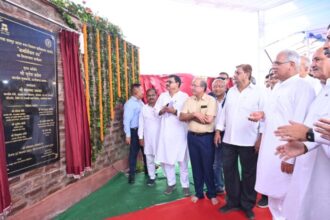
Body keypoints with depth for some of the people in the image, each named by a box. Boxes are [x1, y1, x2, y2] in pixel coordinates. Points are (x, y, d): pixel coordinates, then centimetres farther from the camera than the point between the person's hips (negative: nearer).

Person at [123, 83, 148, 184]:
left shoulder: (140, 102, 10)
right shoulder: (129, 104, -14)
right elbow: (126, 120, -17)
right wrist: (128, 135, -19)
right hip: (135, 131, -7)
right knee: (134, 153, 5)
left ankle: (147, 170, 36)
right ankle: (132, 174, 21)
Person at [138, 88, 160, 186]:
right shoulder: (144, 108, 4)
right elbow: (141, 124, 6)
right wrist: (141, 137, 5)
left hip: (160, 137, -3)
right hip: (148, 138, 3)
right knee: (149, 158, 13)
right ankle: (152, 177, 29)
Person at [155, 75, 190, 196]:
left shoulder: (184, 96, -2)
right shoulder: (163, 96, 12)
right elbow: (156, 110, 9)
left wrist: (174, 111, -20)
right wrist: (162, 110, -10)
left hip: (180, 133, -4)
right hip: (165, 132, 4)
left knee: (182, 160, 4)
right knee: (165, 159, 9)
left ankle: (185, 185, 19)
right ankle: (171, 183, 27)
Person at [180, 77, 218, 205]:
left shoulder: (211, 100, -9)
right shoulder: (189, 100, 5)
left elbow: (209, 119, -19)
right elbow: (182, 117, -2)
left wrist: (191, 116, -9)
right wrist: (195, 114, -16)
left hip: (206, 137, -4)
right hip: (192, 136, 4)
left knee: (208, 166, 6)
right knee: (196, 166, 14)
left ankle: (212, 193, 26)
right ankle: (198, 192, 29)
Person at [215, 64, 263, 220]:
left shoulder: (257, 92, -5)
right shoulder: (231, 91, 9)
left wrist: (261, 138, -11)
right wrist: (218, 130, 8)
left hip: (248, 141, -4)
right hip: (229, 139, 5)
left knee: (248, 173, 10)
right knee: (229, 170, 11)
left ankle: (247, 205, 28)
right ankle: (233, 201, 28)